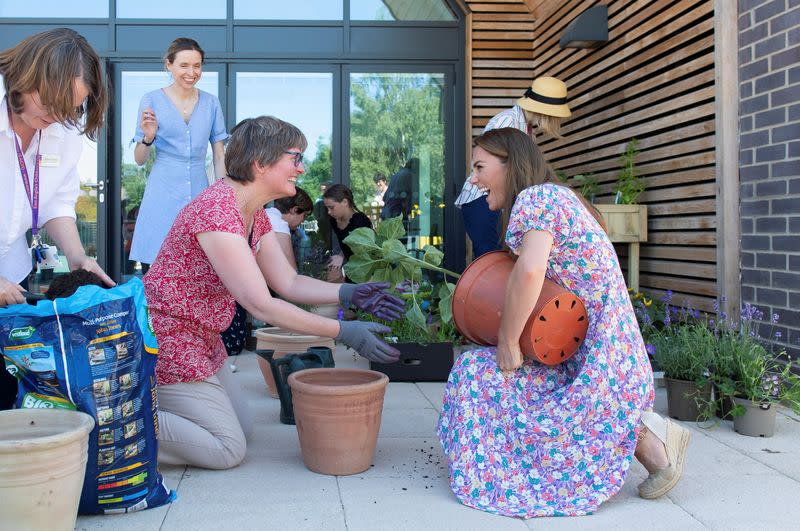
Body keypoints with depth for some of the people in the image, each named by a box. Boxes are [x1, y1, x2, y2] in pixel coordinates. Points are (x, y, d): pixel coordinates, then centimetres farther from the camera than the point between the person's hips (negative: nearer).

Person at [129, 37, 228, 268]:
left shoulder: (211, 103, 8)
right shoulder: (151, 100, 2)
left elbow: (219, 156, 12)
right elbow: (139, 160, 5)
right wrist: (148, 138, -14)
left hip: (199, 194, 2)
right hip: (163, 195, -2)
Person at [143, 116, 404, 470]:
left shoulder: (255, 214, 5)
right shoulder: (218, 211, -27)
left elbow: (288, 283, 3)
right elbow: (261, 305, -30)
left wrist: (348, 293, -12)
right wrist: (343, 331, -28)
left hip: (201, 340, 10)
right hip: (166, 338, -10)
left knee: (242, 427, 19)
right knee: (228, 449, -6)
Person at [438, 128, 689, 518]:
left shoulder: (535, 197, -13)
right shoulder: (552, 196, 18)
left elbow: (529, 270, -31)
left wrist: (507, 341, -20)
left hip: (596, 351, -10)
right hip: (576, 345, 10)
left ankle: (643, 436, -1)